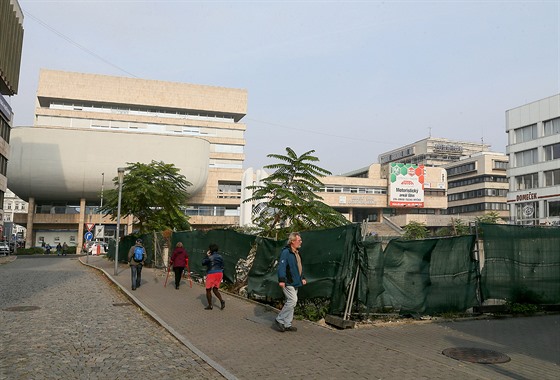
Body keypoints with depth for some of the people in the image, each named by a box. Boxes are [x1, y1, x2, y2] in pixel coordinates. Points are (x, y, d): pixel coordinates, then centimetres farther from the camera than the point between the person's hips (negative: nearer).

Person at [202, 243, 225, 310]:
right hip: (219, 273, 7)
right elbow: (222, 266, 12)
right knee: (215, 289, 14)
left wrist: (207, 255, 3)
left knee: (208, 290, 7)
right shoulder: (220, 257, 9)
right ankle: (222, 301, -8)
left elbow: (203, 262, -2)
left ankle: (210, 305, 8)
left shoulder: (210, 257, -12)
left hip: (211, 274, -6)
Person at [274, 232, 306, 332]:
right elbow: (281, 266, -20)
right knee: (292, 300, -15)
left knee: (291, 303, 11)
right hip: (288, 282, -10)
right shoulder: (286, 252, -14)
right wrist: (281, 280, -26)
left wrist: (302, 278, 20)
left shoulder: (297, 252, 16)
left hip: (295, 282, 10)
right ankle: (279, 319, -1)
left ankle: (287, 324, 19)